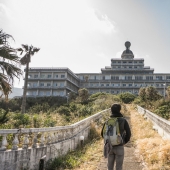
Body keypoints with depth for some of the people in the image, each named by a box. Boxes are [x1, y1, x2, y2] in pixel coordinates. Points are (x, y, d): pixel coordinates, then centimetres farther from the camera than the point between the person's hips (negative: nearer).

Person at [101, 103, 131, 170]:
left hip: (110, 147, 3)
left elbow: (103, 133, 5)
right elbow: (128, 133, -9)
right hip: (119, 147, -3)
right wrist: (124, 142, 10)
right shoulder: (123, 120, -9)